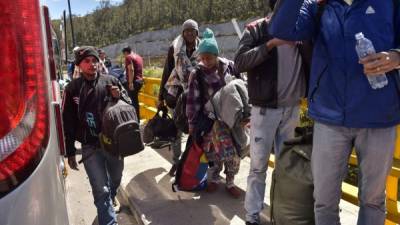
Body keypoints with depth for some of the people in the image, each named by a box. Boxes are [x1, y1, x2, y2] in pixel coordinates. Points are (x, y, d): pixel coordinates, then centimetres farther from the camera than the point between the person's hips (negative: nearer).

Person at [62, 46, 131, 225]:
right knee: (101, 189, -6)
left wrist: (120, 96, -14)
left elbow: (129, 107, 8)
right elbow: (67, 123, 0)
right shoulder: (72, 89, -4)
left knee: (115, 178, 23)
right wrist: (70, 152, 1)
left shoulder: (111, 81, -1)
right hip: (91, 146, -2)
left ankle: (111, 198, 55)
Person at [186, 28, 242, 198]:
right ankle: (213, 178, 27)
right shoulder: (197, 74, -10)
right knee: (216, 151, -1)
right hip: (212, 119, -2)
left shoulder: (229, 66, -5)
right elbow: (192, 101, -8)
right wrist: (192, 125, -7)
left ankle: (230, 182, 25)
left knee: (235, 150, 3)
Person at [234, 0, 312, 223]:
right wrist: (270, 44, -22)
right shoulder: (257, 29, -1)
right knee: (258, 166, 2)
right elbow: (240, 62, -13)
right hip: (265, 109, -3)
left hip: (292, 109, 4)